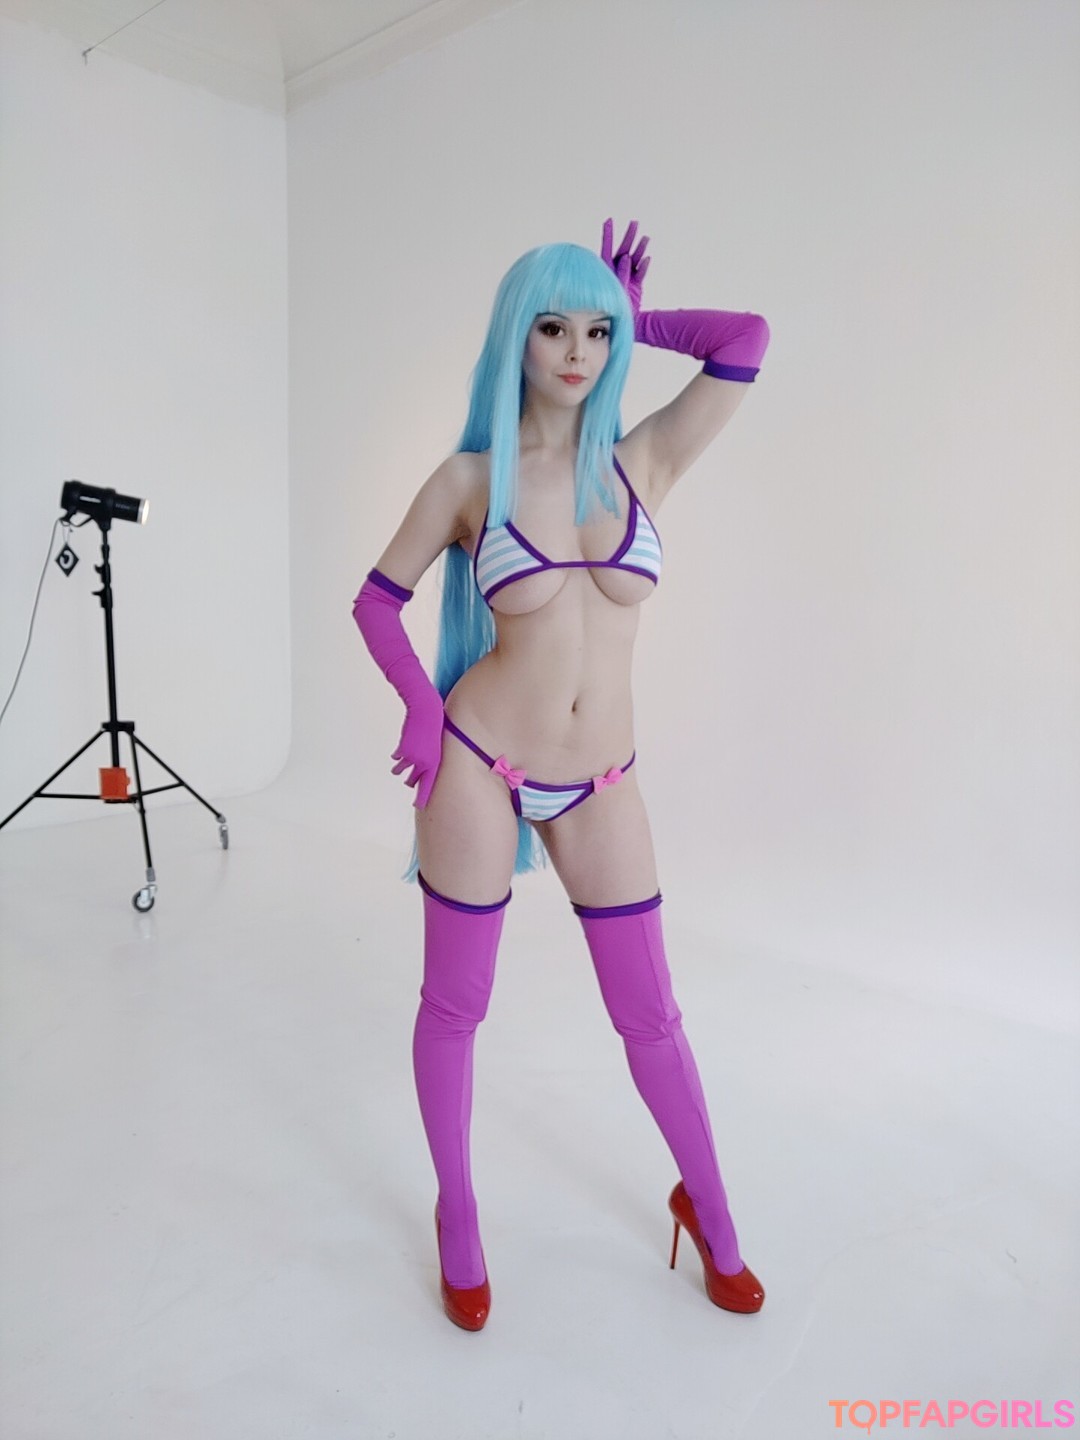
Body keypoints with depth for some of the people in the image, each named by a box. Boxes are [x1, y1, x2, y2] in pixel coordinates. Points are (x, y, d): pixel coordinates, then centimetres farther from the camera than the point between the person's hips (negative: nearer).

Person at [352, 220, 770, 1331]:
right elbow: (377, 596, 7)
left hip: (600, 787, 2)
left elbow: (745, 340, -7)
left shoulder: (642, 461, 1)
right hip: (478, 767, -1)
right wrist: (421, 703, -5)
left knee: (648, 1013, 12)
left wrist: (632, 320, 5)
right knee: (454, 1007, 12)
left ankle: (706, 1208, 38)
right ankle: (457, 1221, 36)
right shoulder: (469, 479, -3)